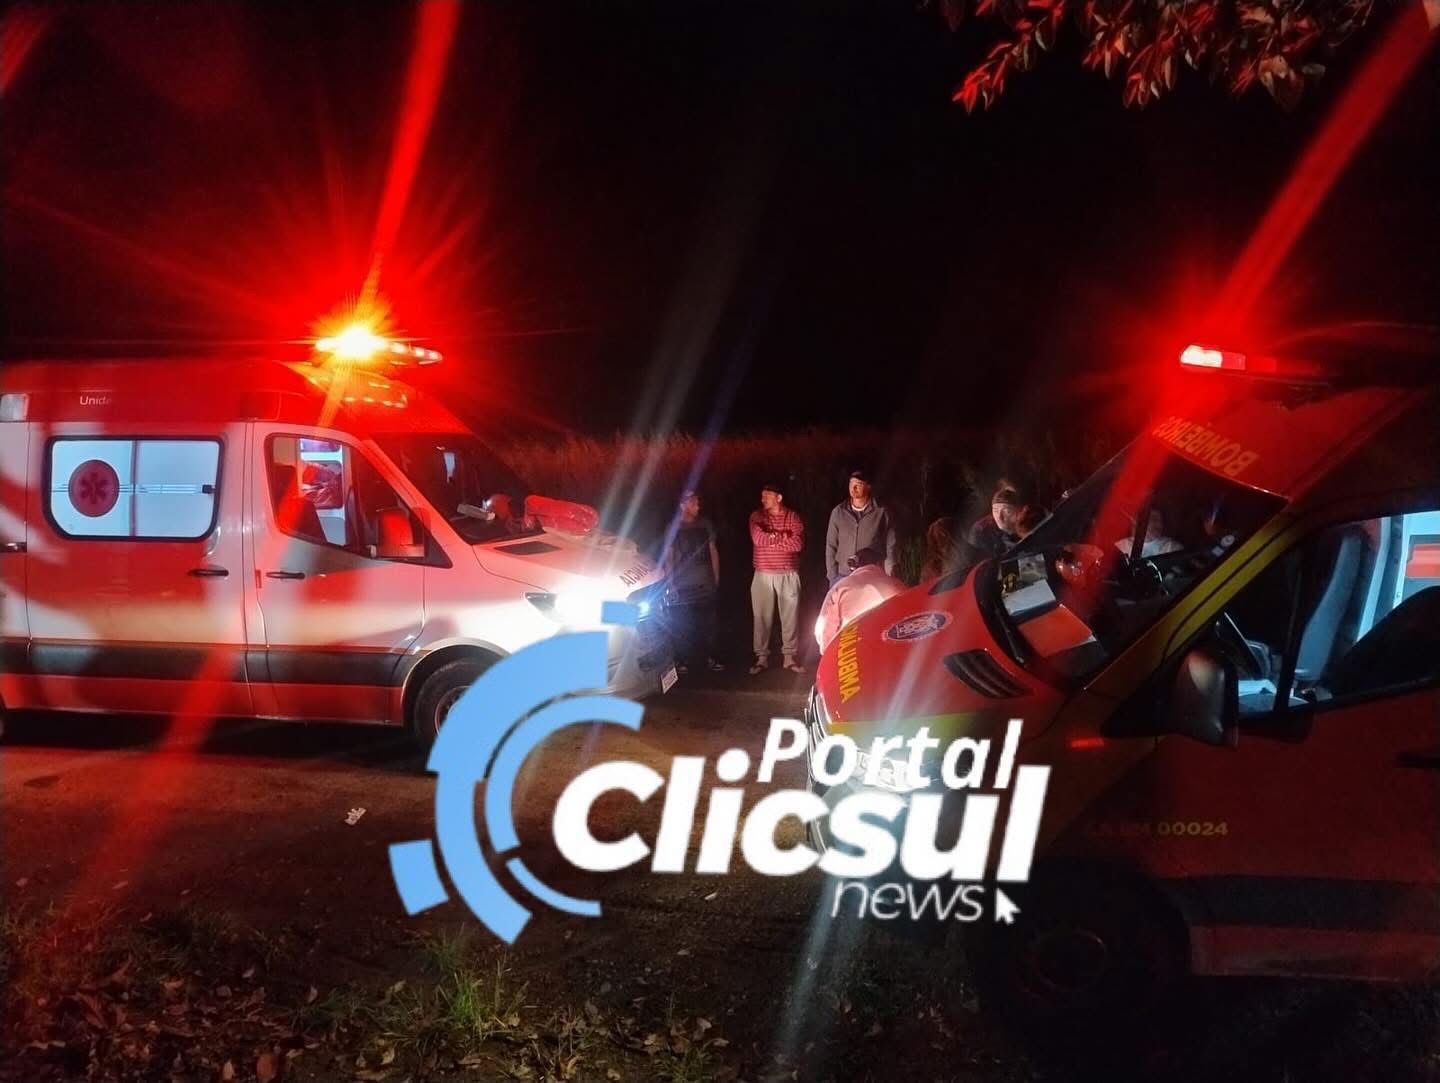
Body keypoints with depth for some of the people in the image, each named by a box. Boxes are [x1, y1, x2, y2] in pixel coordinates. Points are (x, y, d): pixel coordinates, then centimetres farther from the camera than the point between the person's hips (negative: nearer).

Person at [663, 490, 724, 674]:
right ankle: (684, 660, 5)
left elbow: (713, 551, 16)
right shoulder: (674, 527, 3)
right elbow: (668, 556, 3)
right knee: (682, 625, -3)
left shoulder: (705, 525, 10)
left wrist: (716, 577, 10)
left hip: (705, 584, 2)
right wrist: (670, 583, -3)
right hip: (682, 586, -2)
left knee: (708, 623, 1)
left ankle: (710, 658, 8)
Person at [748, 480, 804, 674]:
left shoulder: (793, 517, 2)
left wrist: (771, 538, -11)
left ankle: (790, 657, 11)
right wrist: (783, 536, -9)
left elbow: (798, 544, -12)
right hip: (763, 575, 0)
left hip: (788, 575, 0)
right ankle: (761, 658, 8)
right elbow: (758, 538, -14)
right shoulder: (757, 516, 3)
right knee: (762, 617, 2)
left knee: (790, 616, 3)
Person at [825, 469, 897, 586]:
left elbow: (890, 548, 2)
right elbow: (831, 547, 9)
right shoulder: (838, 512, 6)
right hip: (842, 578, 2)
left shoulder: (881, 513, 1)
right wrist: (832, 577, 3)